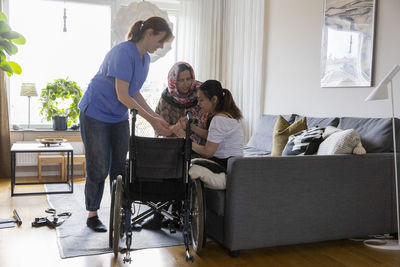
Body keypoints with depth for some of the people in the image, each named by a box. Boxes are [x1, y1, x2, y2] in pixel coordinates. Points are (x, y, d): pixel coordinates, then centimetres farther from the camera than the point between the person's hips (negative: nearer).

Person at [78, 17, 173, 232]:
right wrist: (152, 120, -22)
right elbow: (123, 96, -25)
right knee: (98, 168, -2)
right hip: (96, 115, -8)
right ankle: (92, 215, 14)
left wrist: (157, 117, 2)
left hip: (119, 117, 8)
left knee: (120, 167, 8)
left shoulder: (145, 58, 5)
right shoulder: (124, 52, -23)